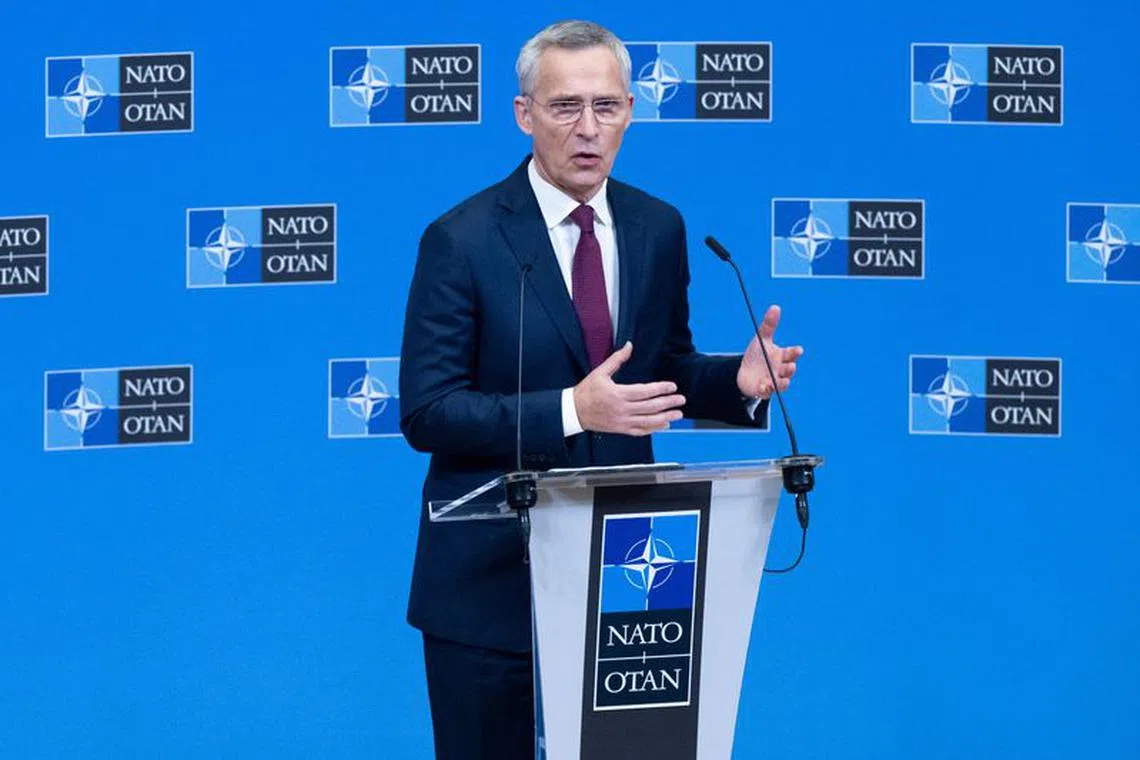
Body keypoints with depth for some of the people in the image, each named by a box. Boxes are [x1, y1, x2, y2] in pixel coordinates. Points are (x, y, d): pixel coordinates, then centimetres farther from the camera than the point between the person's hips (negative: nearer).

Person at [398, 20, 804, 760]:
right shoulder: (462, 240, -12)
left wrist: (740, 381, -8)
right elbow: (426, 412, -15)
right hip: (492, 580, -4)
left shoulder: (658, 228, 4)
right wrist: (571, 410, -27)